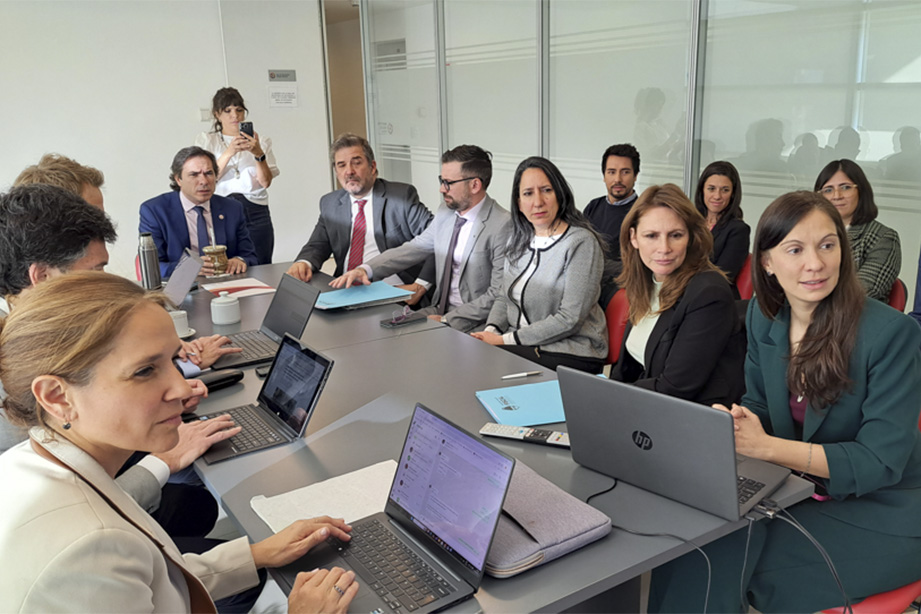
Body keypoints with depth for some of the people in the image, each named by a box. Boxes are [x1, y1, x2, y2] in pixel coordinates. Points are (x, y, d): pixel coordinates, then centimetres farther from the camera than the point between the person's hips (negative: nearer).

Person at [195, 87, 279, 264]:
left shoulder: (259, 141, 12)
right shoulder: (205, 140, 11)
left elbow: (266, 182, -1)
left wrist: (259, 154, -17)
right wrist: (228, 153, -16)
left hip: (256, 213, 1)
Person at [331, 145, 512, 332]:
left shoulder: (503, 226, -17)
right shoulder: (445, 213, 8)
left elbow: (499, 295, -18)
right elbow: (412, 249, 11)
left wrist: (447, 320, -19)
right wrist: (365, 269, -4)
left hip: (475, 325, -7)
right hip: (440, 310, 7)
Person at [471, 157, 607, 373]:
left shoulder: (581, 243, -13)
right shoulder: (519, 240, 11)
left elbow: (569, 319, -17)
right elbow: (504, 297, 18)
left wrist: (507, 339, -17)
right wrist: (491, 330, -4)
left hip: (571, 351, -6)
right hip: (519, 345, 6)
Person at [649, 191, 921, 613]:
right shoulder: (764, 316, -2)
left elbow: (881, 461, -19)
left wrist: (767, 446, -31)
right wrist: (730, 426, -20)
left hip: (882, 512, -4)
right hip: (797, 486, 4)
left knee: (727, 558, -24)